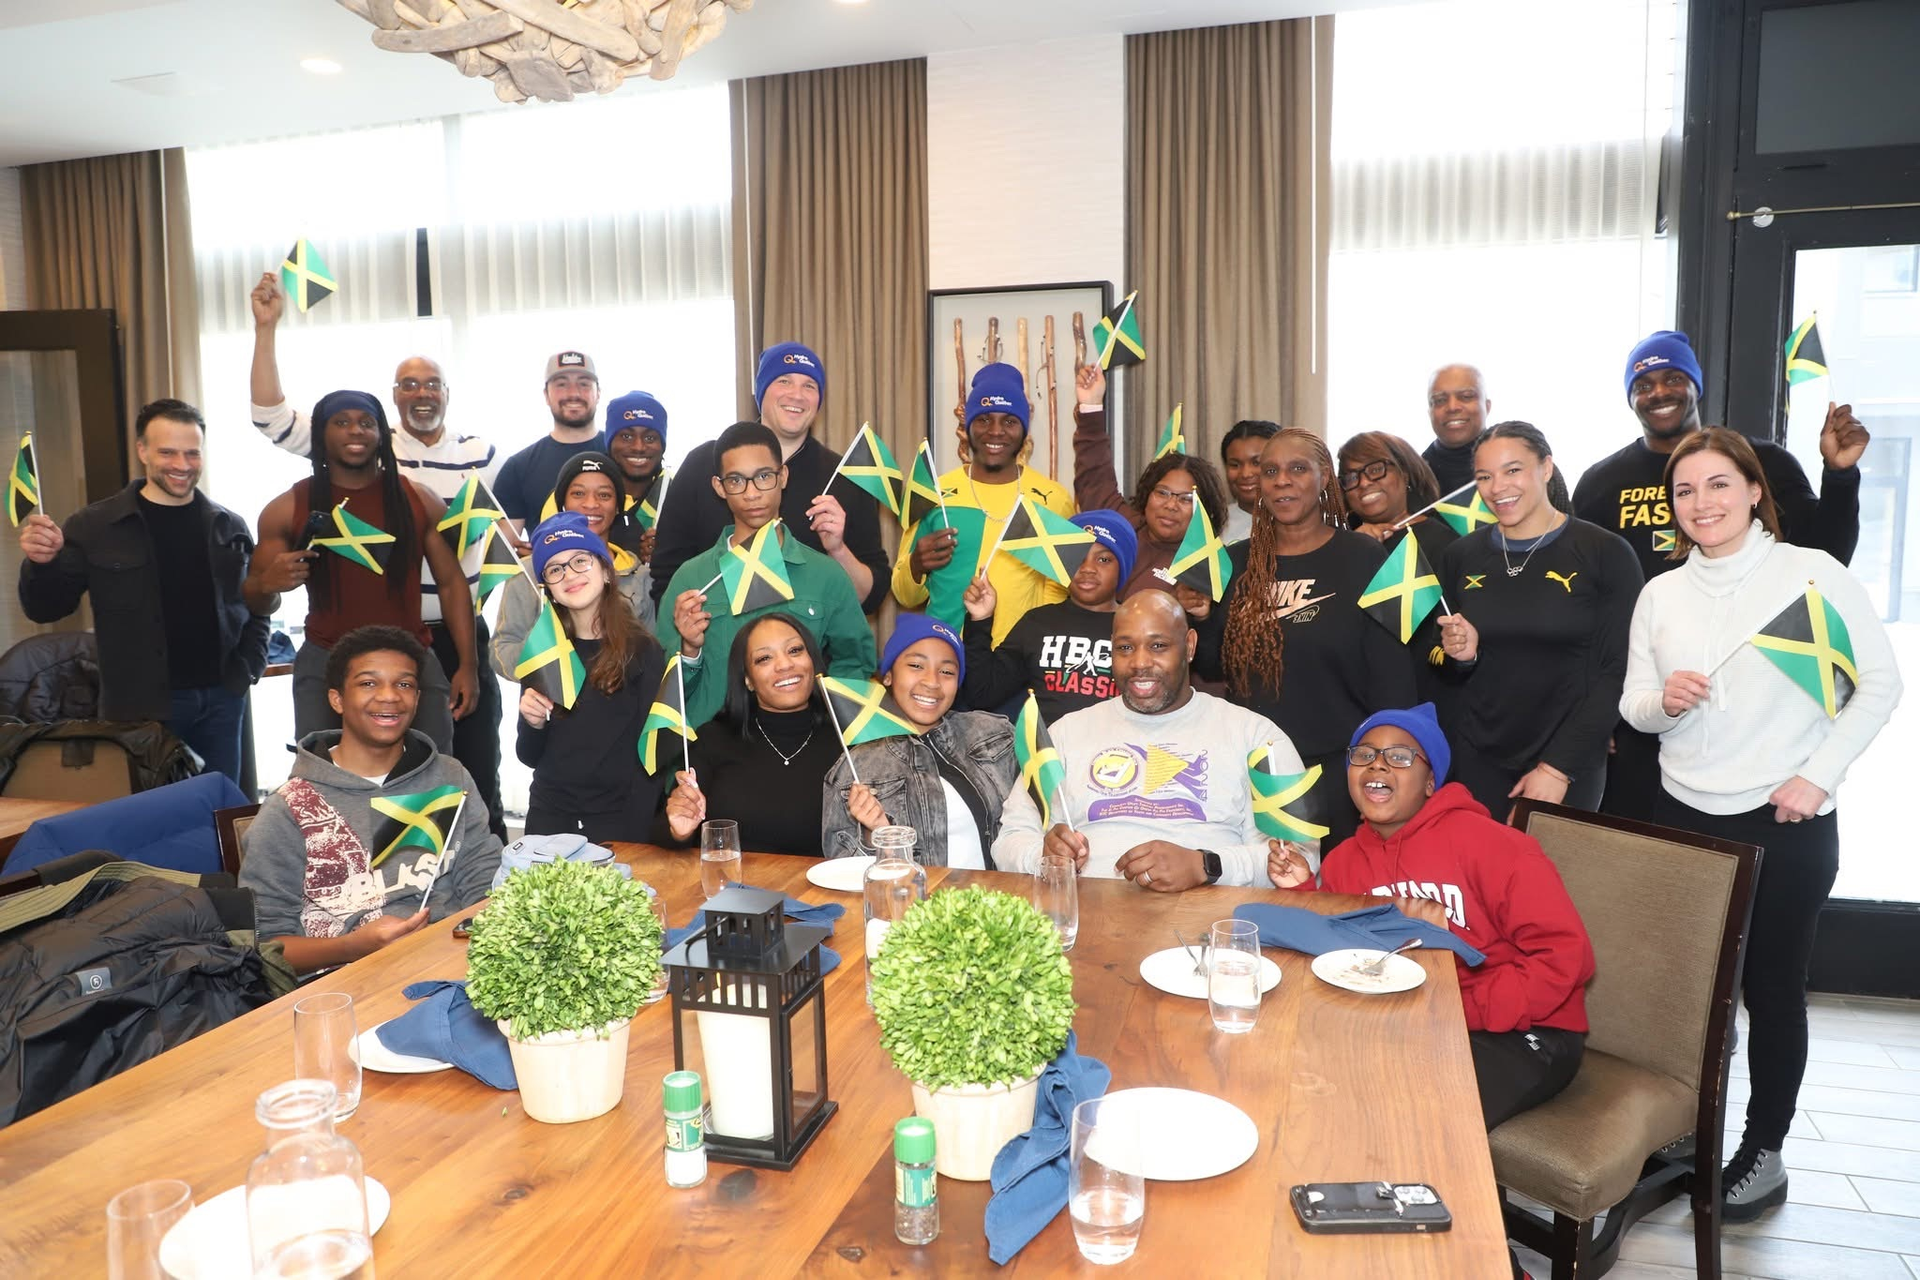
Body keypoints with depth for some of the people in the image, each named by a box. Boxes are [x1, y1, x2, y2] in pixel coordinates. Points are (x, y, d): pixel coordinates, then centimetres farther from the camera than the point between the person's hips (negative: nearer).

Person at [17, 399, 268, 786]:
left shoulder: (230, 526, 5)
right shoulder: (94, 526, -3)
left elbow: (255, 604, 12)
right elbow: (46, 609, -1)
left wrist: (249, 668, 1)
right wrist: (42, 563, -20)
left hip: (220, 698, 2)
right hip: (142, 705, -2)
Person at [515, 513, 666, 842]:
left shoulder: (643, 651, -9)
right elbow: (530, 757, 8)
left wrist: (639, 829, -20)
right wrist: (533, 725, -12)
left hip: (621, 820, -3)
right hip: (549, 817, 4)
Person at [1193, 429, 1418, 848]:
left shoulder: (1363, 558, -4)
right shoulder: (1236, 563, 7)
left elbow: (1391, 677, -5)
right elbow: (1213, 670, 11)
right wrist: (1202, 618, -6)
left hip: (1337, 767, -3)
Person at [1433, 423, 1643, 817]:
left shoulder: (1606, 554, -6)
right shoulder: (1460, 556, 4)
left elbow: (1616, 674, -9)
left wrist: (1559, 767, -13)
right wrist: (1459, 655, -10)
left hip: (1568, 767, -3)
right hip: (1475, 762, 3)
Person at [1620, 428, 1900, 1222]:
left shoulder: (1811, 572, -6)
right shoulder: (1660, 595, 5)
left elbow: (1880, 683, -5)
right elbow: (1634, 707, 7)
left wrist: (1820, 774, -13)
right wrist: (1663, 700, -16)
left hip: (1787, 824, -3)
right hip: (1684, 816, 3)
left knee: (1771, 985, 8)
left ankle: (1764, 1151, 24)